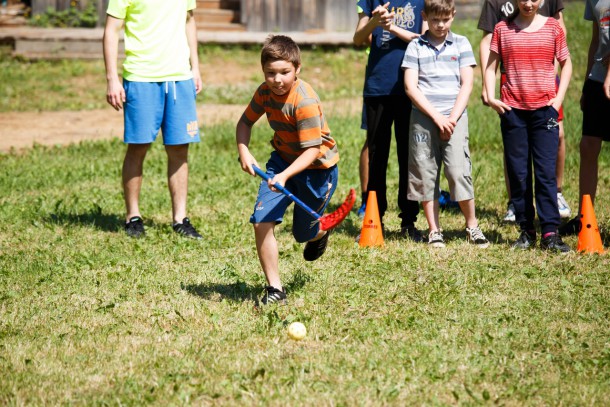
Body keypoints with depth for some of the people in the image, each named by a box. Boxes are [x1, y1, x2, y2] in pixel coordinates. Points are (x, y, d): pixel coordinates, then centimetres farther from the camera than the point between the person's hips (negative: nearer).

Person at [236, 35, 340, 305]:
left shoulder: (305, 102, -30)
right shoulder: (265, 91, -10)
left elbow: (312, 150, -30)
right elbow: (246, 122, 6)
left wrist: (285, 175, -43)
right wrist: (243, 151, -13)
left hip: (316, 167, -5)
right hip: (282, 159, 5)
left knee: (303, 234, 10)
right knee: (261, 221, -12)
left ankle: (320, 232, 50)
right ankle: (274, 288, 0)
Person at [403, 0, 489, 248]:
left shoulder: (461, 44, 8)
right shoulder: (416, 47, 5)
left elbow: (467, 84, 3)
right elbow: (410, 86, -2)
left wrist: (452, 118, -8)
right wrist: (436, 117, -10)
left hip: (454, 118, -1)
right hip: (423, 118, 1)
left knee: (459, 171, -11)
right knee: (425, 175, 1)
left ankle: (472, 226, 3)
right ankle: (434, 230, 10)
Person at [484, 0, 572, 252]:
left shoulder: (553, 28, 6)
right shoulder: (503, 29, 6)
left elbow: (566, 63, 11)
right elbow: (491, 66, 8)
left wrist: (559, 98, 0)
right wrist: (490, 96, -5)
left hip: (545, 109, -1)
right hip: (512, 110, 1)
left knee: (546, 173, -5)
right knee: (518, 174, 3)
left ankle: (550, 233, -6)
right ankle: (526, 231, 10)